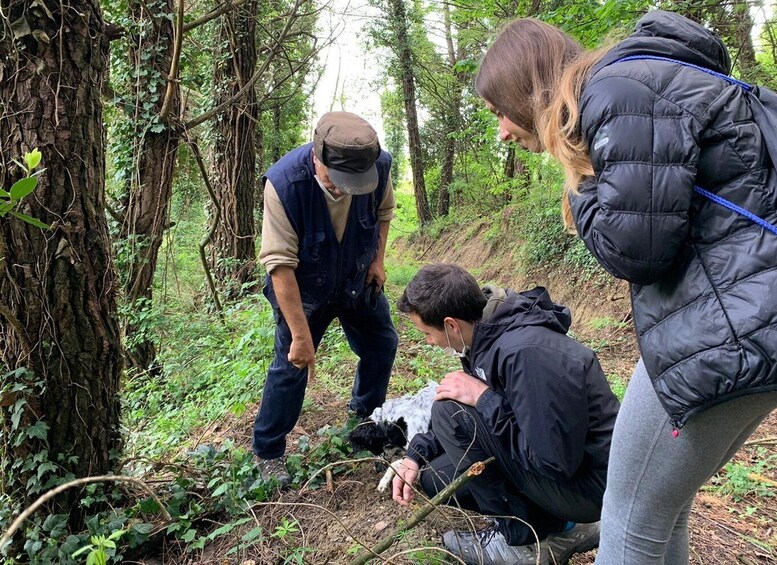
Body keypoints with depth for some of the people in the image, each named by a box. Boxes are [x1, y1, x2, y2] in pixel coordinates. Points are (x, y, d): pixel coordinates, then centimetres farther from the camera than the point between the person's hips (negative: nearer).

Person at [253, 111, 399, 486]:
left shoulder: (379, 166, -23)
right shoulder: (284, 183, -35)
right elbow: (280, 265, -33)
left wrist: (378, 259, -6)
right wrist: (301, 335, -32)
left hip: (359, 282, 5)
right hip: (304, 290, -5)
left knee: (382, 345, 15)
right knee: (291, 366, -4)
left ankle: (366, 414, 42)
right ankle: (267, 452, 17)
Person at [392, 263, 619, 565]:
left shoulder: (525, 353, -31)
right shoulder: (487, 335, -2)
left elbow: (554, 462, -28)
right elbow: (472, 410, 13)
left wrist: (483, 398, -24)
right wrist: (416, 455, 3)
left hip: (590, 484, -9)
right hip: (557, 454, 9)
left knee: (449, 412, -20)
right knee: (435, 477, 8)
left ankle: (527, 538, -3)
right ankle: (559, 525, 11)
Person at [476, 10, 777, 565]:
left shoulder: (622, 88, -12)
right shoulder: (629, 86, 19)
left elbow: (633, 246, -18)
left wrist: (581, 189, -1)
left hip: (728, 331, -10)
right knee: (663, 506, 22)